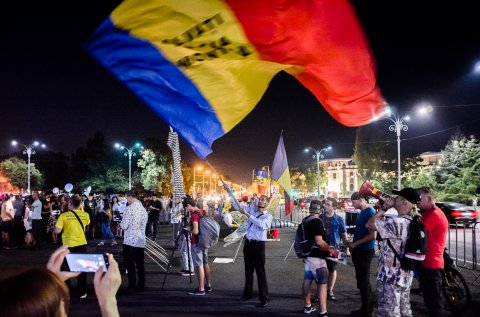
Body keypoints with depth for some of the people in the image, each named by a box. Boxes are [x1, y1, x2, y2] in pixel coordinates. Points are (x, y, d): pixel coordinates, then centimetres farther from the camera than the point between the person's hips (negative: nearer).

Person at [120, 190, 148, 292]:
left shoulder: (129, 208, -12)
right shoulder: (143, 209, 7)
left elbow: (124, 226, -13)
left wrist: (121, 224, 8)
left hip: (130, 241, -6)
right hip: (141, 241, 6)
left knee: (130, 264, 3)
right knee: (140, 265, 11)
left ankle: (132, 286, 5)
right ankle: (141, 286, 16)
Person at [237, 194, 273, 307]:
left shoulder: (268, 216, -6)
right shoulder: (252, 208, 8)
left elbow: (261, 224, -26)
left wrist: (248, 214, -28)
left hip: (258, 245, -5)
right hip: (248, 243, 5)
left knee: (260, 271, -3)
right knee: (248, 269, 18)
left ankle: (264, 298, 3)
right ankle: (248, 293, 33)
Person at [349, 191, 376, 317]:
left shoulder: (370, 213, -17)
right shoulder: (362, 213, 11)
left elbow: (372, 235, -22)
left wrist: (355, 243, -16)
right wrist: (351, 244, 11)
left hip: (365, 252, -9)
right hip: (359, 251, 9)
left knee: (364, 282, -1)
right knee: (361, 281, 15)